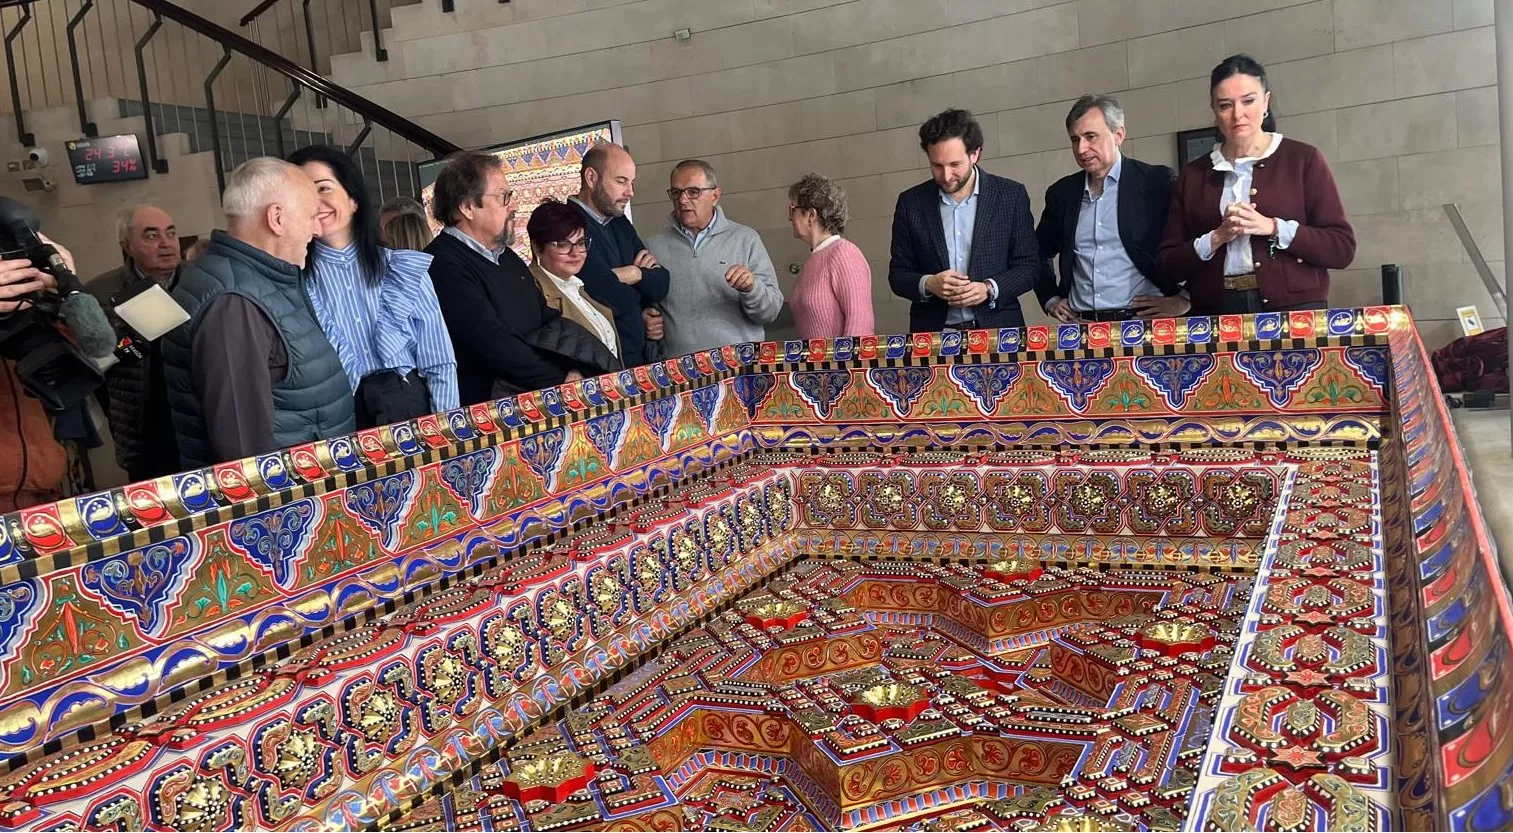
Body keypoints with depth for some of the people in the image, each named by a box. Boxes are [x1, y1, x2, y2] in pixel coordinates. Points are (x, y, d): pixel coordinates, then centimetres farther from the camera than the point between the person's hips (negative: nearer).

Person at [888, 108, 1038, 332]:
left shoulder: (1011, 195, 4)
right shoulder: (911, 203, 7)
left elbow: (1029, 265, 7)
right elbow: (897, 274, 10)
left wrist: (989, 289, -10)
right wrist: (927, 284, -10)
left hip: (997, 329, -1)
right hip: (933, 334, 1)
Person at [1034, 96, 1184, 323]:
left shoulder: (1159, 182, 1)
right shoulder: (1062, 193, 14)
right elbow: (1040, 252, 27)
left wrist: (1183, 298, -3)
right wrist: (1050, 299, 16)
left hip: (1144, 322, -3)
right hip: (1080, 327, 3)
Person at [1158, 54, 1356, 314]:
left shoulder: (1303, 158, 6)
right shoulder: (1193, 174, 11)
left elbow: (1343, 248, 0)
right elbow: (1166, 264, 6)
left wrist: (1273, 228, -12)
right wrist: (1216, 239, -9)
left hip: (1296, 310, -2)